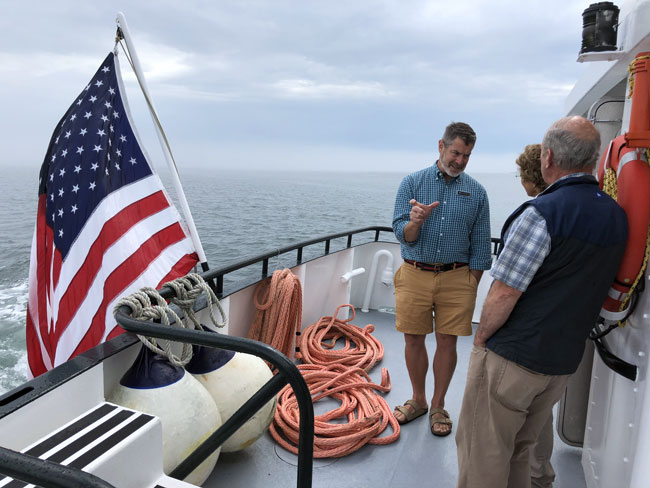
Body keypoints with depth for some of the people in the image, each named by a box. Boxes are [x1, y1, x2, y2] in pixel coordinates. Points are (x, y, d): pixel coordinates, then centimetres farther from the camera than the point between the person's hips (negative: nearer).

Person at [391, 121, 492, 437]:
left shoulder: (476, 192, 4)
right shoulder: (413, 183, 1)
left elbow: (480, 246, 6)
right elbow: (402, 234, -5)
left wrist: (472, 286, 2)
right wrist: (415, 221, -27)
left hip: (456, 277, 0)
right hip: (414, 274, 0)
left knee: (447, 343, 6)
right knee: (413, 340, 7)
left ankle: (438, 406, 26)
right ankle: (418, 400, 29)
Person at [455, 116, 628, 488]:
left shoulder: (542, 212, -21)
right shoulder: (618, 218, 4)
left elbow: (504, 293, -20)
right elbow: (592, 287, 14)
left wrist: (481, 338, -6)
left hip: (512, 359, -7)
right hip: (565, 361, 8)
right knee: (520, 450, 24)